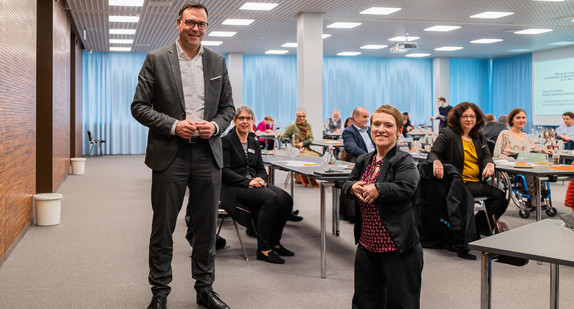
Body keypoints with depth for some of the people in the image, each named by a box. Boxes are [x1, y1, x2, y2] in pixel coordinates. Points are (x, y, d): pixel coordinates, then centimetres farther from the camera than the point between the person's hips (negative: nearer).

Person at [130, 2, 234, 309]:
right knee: (163, 227, 6)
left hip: (207, 154, 3)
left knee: (207, 225, 10)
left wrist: (215, 126, -7)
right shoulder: (156, 59, -1)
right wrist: (173, 125, -15)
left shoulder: (217, 62, 9)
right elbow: (139, 106, -3)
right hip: (169, 154, -3)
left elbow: (227, 107, 13)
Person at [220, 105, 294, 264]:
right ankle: (263, 249, -24)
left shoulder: (254, 142, 18)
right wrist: (247, 182, -19)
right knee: (271, 198, -32)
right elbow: (225, 171, -9)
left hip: (254, 183, 7)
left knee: (286, 199, -20)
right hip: (233, 187, -6)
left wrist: (261, 179, -6)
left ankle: (274, 242, -4)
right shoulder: (226, 141, -1)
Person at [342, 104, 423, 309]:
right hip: (367, 245, 7)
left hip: (398, 248, -7)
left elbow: (406, 188, -26)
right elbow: (347, 184, 15)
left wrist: (377, 189, -22)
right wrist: (353, 187, -7)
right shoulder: (363, 161, 10)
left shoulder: (404, 161, -12)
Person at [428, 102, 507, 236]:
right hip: (459, 184, -7)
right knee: (498, 195, -21)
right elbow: (433, 153, -8)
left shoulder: (479, 137, 20)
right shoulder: (447, 134, 0)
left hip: (477, 182, 8)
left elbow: (487, 156, 12)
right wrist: (436, 161, -33)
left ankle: (475, 227, 0)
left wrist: (489, 164, -14)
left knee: (502, 200, -11)